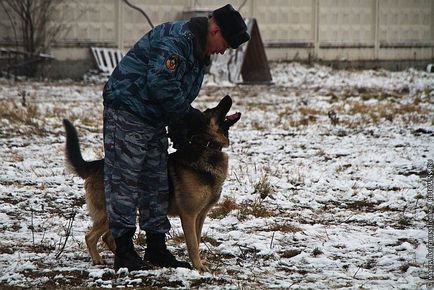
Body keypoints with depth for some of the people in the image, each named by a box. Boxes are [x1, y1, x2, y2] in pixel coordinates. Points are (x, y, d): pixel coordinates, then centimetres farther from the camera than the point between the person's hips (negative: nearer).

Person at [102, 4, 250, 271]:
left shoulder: (199, 52, 13)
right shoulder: (175, 39, -21)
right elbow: (160, 86, -28)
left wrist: (181, 131, 9)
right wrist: (189, 113, -16)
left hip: (154, 119, 11)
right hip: (127, 111, -11)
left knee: (157, 183, 12)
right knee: (125, 180, -8)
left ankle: (157, 248, 19)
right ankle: (124, 251, -7)